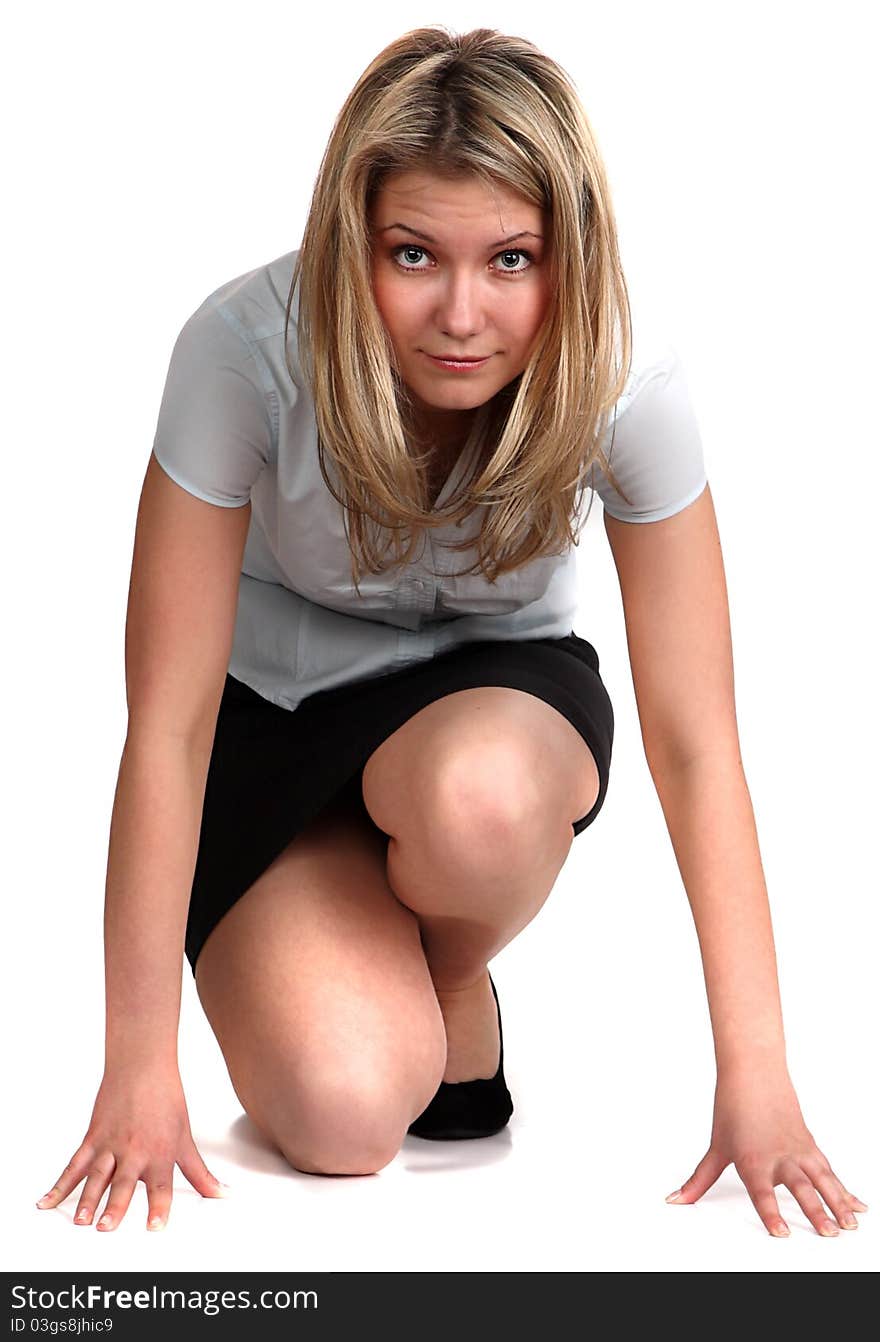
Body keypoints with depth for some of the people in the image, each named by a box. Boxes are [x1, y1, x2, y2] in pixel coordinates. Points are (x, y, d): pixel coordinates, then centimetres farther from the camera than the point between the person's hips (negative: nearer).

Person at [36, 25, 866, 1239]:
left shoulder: (626, 377, -27)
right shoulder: (244, 347, -30)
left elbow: (695, 743, -22)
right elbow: (168, 725, -25)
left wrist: (756, 1076, -23)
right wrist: (140, 1070, -23)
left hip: (495, 690, 1)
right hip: (275, 701, 0)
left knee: (481, 797, -38)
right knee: (343, 1115, -23)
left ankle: (453, 979, -1)